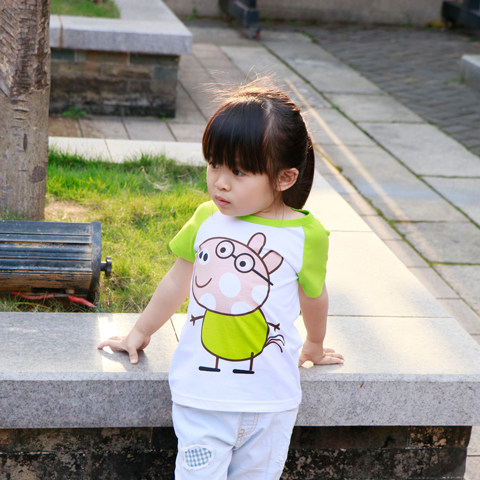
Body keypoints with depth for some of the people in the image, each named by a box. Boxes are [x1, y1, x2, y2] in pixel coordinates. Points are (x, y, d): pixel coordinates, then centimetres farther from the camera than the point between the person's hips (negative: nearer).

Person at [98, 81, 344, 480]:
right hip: (201, 398, 1)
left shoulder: (305, 235, -7)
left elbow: (313, 299, 11)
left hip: (271, 403, -1)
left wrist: (313, 347, 27)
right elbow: (175, 285, 16)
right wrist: (140, 333, 27)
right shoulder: (206, 221, 0)